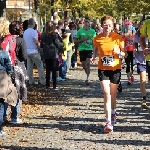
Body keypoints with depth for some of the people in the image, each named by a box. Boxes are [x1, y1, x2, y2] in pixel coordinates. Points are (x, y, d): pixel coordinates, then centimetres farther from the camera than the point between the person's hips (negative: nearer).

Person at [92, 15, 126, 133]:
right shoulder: (97, 39, -4)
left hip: (115, 69, 0)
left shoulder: (118, 38, -7)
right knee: (107, 94, -12)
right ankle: (109, 122, -14)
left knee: (113, 94, 13)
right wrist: (93, 57, -6)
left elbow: (125, 54, -1)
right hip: (103, 69, 0)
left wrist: (119, 52, -21)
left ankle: (113, 112, 44)